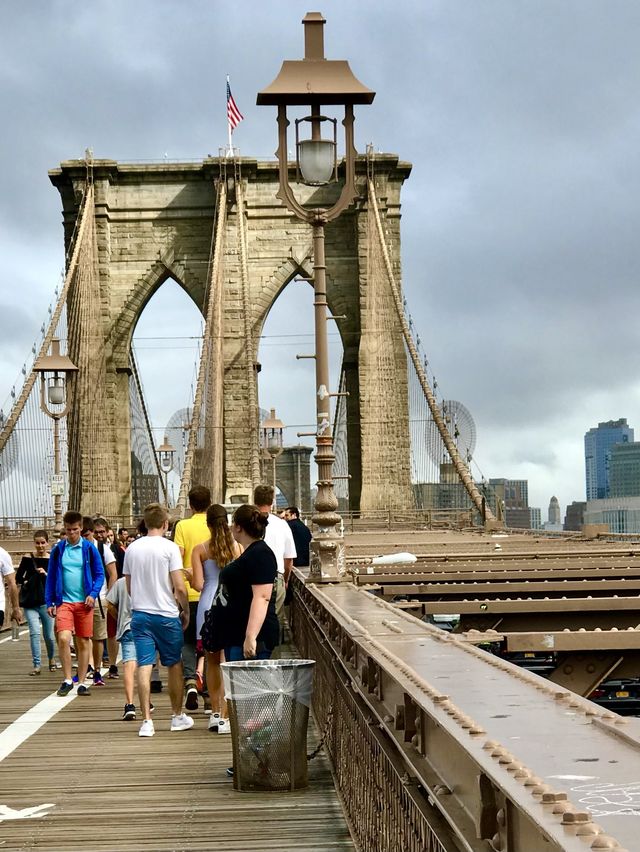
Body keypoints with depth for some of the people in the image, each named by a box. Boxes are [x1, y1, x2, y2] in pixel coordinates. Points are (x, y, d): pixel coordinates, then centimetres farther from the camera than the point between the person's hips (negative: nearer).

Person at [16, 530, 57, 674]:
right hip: (30, 603, 0)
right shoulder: (28, 559, 1)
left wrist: (47, 575, -20)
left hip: (46, 602, 0)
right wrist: (26, 583, -3)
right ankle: (36, 665, -7)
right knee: (35, 632, -14)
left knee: (48, 635, 8)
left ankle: (51, 658, 37)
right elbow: (18, 578, 10)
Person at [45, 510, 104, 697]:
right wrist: (49, 602, 4)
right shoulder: (58, 549, 4)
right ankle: (67, 680, -1)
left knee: (84, 642, 5)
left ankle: (82, 682, 16)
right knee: (63, 638, -15)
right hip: (64, 602, 0)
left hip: (84, 602, 0)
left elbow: (99, 574, 3)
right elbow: (51, 577, 8)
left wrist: (93, 594, -12)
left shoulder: (89, 548, 0)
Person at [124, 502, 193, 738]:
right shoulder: (169, 547, -9)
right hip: (167, 615, -3)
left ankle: (146, 721, -5)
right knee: (174, 664, 12)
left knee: (144, 667, 0)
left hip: (140, 614, 3)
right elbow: (179, 587, -12)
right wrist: (186, 611, 2)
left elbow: (128, 586, 13)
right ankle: (178, 716, 23)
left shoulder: (132, 548, 5)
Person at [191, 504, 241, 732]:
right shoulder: (238, 547, -1)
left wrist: (190, 577, 15)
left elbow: (198, 585, -7)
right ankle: (225, 716, -3)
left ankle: (215, 713, 20)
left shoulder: (200, 549, -3)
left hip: (208, 605, 1)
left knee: (212, 661, 15)